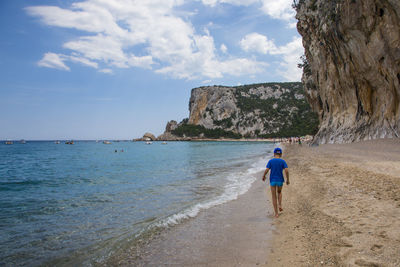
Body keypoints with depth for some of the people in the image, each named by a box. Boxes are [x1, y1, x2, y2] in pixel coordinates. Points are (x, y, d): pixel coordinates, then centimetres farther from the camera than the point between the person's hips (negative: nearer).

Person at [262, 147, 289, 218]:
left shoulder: (270, 161, -3)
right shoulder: (283, 161, -3)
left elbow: (266, 170, -12)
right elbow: (286, 170, -13)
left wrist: (263, 176, 6)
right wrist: (287, 180, -1)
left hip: (272, 180, -1)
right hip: (280, 180, 1)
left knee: (274, 197, 6)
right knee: (279, 192, 29)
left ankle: (276, 213, 5)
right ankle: (280, 205, 9)